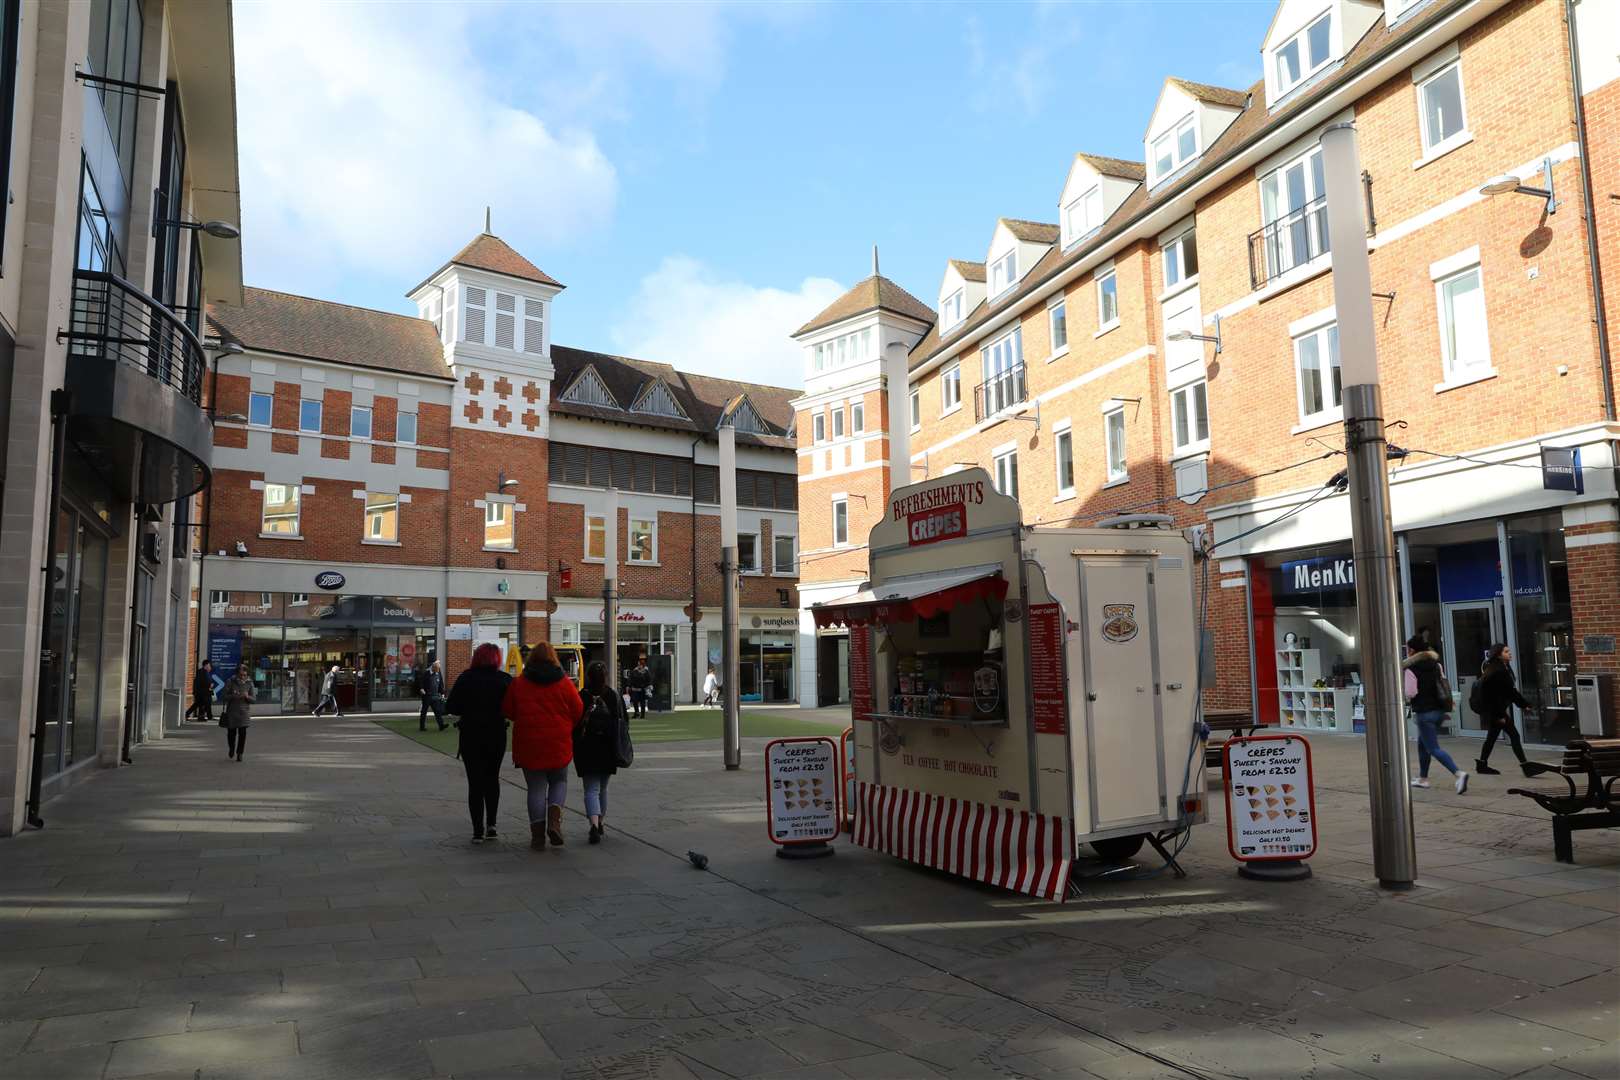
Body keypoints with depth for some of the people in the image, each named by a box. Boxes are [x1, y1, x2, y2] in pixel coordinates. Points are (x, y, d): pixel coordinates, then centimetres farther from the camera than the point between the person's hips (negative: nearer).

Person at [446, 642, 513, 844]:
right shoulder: (505, 680, -5)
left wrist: (469, 711, 11)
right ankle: (490, 824, 15)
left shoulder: (465, 678, -6)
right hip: (497, 735, 1)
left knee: (475, 782, 5)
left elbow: (452, 708, -7)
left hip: (470, 735, -1)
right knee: (492, 779, 18)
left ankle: (478, 830, 1)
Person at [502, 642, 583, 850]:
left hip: (528, 745, 0)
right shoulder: (564, 683, -4)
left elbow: (507, 711, 5)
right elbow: (578, 711, -1)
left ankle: (538, 835, 5)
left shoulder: (518, 684, -1)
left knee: (536, 787, 7)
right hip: (559, 745, 0)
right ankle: (554, 820, -5)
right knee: (559, 781, 17)